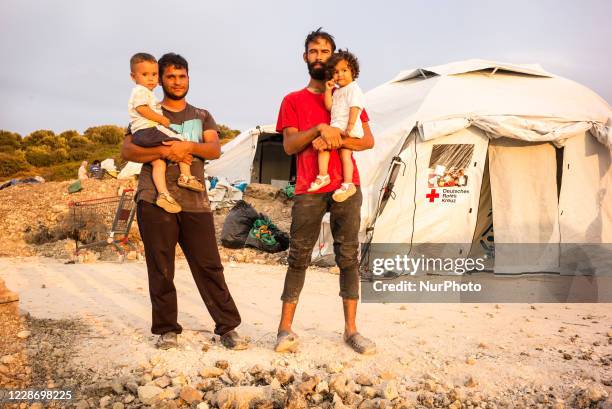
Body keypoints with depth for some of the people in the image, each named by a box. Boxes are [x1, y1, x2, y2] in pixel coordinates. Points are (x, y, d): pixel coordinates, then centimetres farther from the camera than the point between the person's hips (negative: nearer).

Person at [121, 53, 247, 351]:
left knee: (209, 267, -1)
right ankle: (167, 330, 15)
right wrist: (166, 151, -15)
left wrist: (188, 146, -17)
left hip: (195, 203, 1)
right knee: (160, 270, 2)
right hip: (155, 202, -1)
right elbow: (127, 151, -1)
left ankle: (228, 328, 5)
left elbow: (215, 150, 2)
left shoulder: (202, 116, 19)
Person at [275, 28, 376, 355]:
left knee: (348, 257, 2)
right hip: (309, 191, -1)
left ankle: (351, 330, 8)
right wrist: (320, 128, -15)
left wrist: (335, 140, -9)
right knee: (298, 258, -1)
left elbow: (368, 141, 8)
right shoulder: (293, 101, 12)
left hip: (347, 188, 2)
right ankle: (286, 329, 5)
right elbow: (289, 145, -1)